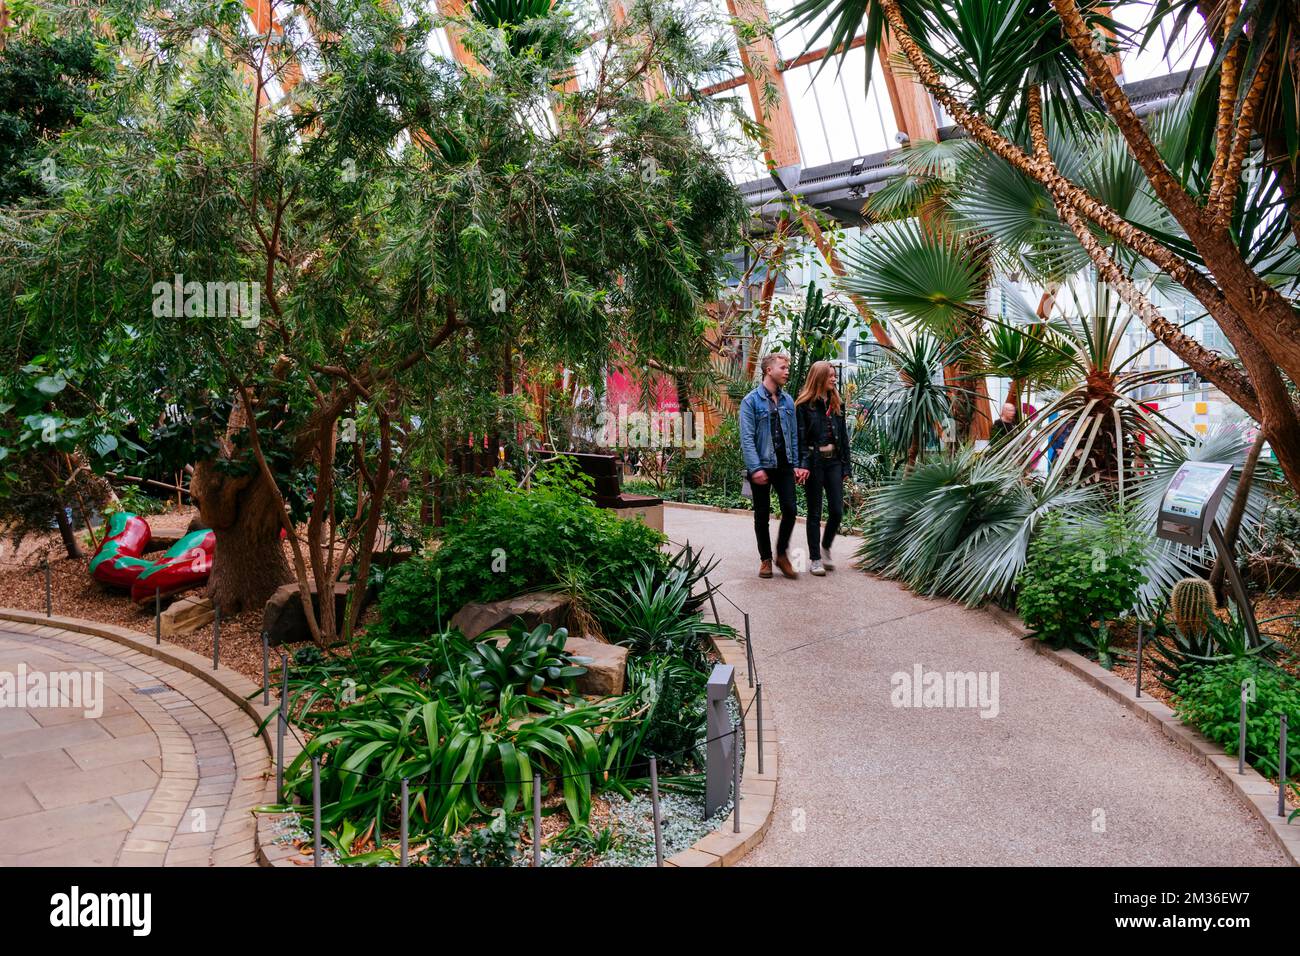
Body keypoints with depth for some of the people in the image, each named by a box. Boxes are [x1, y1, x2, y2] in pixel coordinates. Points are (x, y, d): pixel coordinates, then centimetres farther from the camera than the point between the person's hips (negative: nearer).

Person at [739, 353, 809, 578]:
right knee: (762, 514, 6)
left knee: (790, 509, -4)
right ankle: (765, 559, 19)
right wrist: (755, 468, -19)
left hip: (784, 464, 4)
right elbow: (747, 437, -11)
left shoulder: (788, 401, 10)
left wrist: (796, 464, 4)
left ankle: (782, 554, 15)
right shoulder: (751, 400, -6)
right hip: (762, 465, -4)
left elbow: (794, 435, 11)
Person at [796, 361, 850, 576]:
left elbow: (844, 436, 14)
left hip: (834, 461, 5)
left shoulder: (836, 404, 12)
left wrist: (846, 466, 9)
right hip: (814, 461, -5)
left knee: (837, 510, 1)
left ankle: (825, 547, 26)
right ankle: (815, 559, 12)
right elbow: (800, 437, -9)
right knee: (814, 513, 3)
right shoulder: (805, 405, -4)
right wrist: (802, 464, -18)